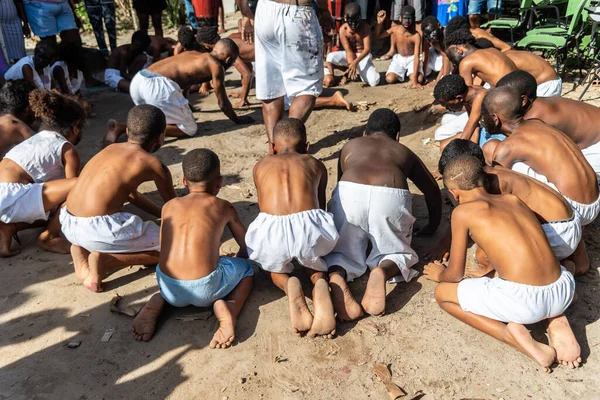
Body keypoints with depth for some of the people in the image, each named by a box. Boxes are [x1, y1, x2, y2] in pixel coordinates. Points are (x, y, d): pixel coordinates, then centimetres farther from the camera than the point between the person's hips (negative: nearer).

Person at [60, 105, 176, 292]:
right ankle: (104, 260, -6)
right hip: (98, 230, -7)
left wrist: (162, 214, 37)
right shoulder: (153, 164, -1)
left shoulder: (111, 148, 18)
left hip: (67, 224, 7)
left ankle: (81, 248, 14)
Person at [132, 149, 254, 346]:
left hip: (170, 290, 3)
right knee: (246, 268, 26)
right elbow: (246, 247, 18)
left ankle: (156, 302, 10)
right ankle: (226, 308, -1)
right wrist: (237, 259, 41)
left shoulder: (169, 206, 13)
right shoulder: (224, 207, 7)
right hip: (205, 289, -3)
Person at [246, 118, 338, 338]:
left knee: (276, 268, 33)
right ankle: (321, 286, 0)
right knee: (314, 262, 34)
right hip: (308, 226, 1)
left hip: (271, 228, 0)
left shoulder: (261, 165, 26)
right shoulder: (316, 164, 26)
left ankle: (289, 286, -1)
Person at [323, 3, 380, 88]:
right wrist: (352, 65, -36)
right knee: (330, 57, -31)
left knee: (374, 82, -23)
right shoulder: (343, 30, -17)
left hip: (363, 56, -1)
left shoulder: (365, 27, -20)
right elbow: (348, 51, -19)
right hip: (350, 54, 1)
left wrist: (356, 62, -38)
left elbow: (367, 48, -23)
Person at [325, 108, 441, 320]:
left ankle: (336, 278, -15)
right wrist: (432, 227, 56)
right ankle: (384, 271, -13)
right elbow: (432, 190, 41)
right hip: (390, 198, 0)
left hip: (349, 193, 1)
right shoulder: (404, 151, 35)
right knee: (396, 252, 21)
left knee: (341, 251, 19)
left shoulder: (350, 146, 35)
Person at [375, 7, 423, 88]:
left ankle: (409, 72, 9)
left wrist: (414, 79, -34)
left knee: (418, 80, -28)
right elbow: (378, 36, 2)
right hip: (399, 58, 2)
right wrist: (379, 23, -20)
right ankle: (403, 73, 11)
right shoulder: (395, 29, -14)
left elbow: (416, 57, -25)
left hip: (412, 59, -2)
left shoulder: (416, 36, -22)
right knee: (389, 79, -22)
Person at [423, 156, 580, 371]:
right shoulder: (514, 199, 18)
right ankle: (557, 322, 13)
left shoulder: (463, 212, 2)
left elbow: (455, 275, 8)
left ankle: (511, 334, -1)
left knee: (442, 293, 16)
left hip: (523, 300, -6)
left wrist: (439, 275, 31)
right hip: (564, 291, 6)